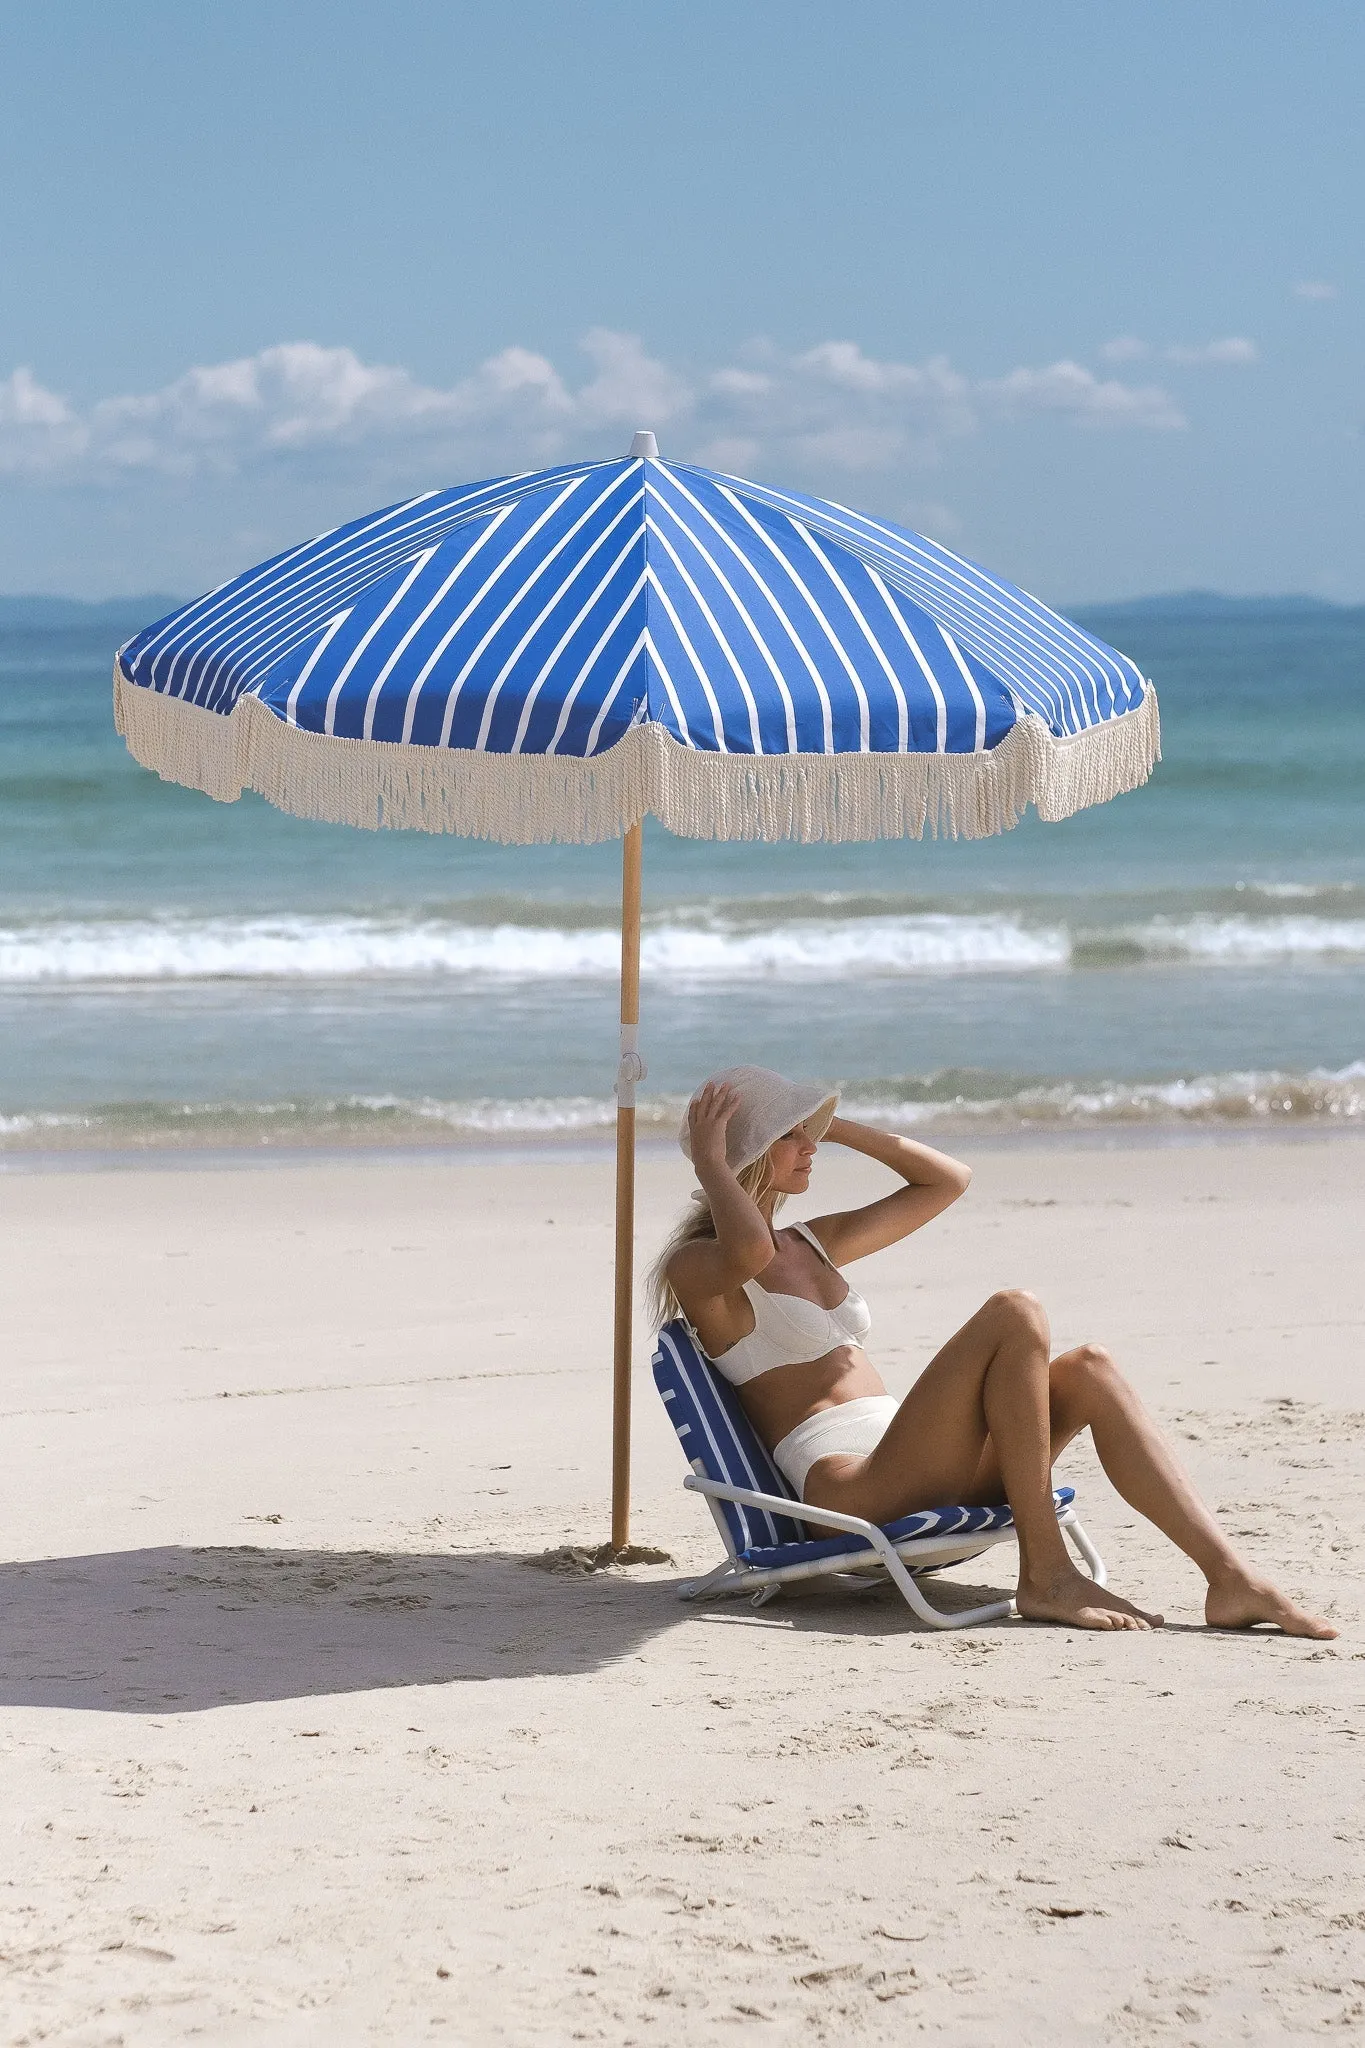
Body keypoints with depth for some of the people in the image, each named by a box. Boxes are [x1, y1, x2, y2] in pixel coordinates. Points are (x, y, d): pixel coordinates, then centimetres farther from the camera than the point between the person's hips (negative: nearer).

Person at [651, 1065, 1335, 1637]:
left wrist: (840, 1127, 23)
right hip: (848, 1489, -8)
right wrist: (709, 1162, -10)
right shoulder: (695, 1269, 0)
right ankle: (1045, 1577, -23)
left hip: (917, 1475, 8)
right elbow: (751, 1251, -26)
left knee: (1088, 1369, -12)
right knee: (1014, 1313, -23)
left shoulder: (813, 1244, 25)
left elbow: (947, 1180, 30)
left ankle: (1229, 1577, -22)